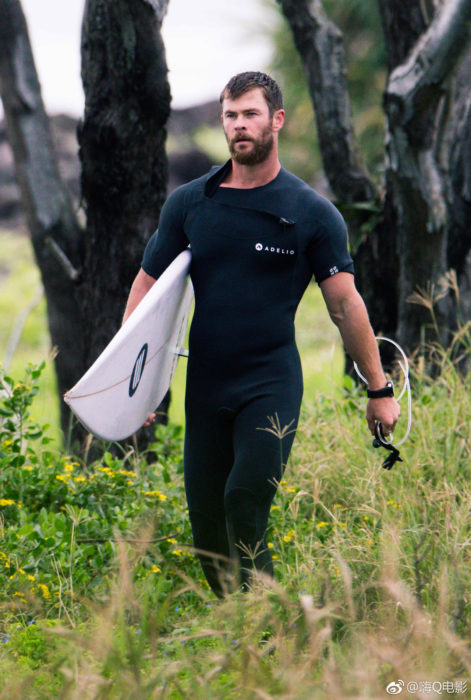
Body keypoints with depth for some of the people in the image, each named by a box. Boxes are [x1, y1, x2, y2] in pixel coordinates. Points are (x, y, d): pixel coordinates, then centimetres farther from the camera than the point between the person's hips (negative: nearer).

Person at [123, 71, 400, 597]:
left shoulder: (312, 213, 0)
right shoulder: (188, 203, 8)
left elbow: (345, 305, 2)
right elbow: (148, 284, 13)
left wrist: (379, 390, 3)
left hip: (272, 384, -4)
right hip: (204, 386, 4)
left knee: (245, 503, -20)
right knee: (205, 519, 5)